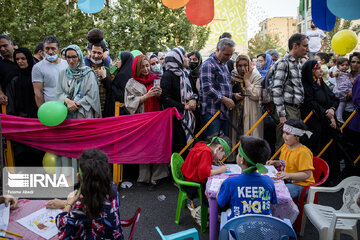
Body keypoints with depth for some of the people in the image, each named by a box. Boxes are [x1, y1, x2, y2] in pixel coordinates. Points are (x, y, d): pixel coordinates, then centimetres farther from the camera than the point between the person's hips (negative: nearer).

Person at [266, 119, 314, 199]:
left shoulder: (303, 152, -20)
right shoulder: (285, 147, 7)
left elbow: (307, 174, -21)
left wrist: (289, 175, -31)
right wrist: (275, 163, 6)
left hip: (300, 185, -8)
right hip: (286, 181, 9)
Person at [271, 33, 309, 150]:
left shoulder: (298, 64, 19)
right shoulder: (283, 63, -10)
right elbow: (276, 90, -18)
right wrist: (282, 115, -21)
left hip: (297, 110, 9)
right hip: (287, 109, -8)